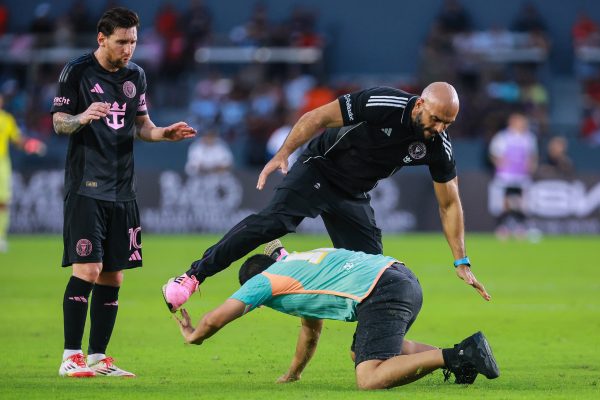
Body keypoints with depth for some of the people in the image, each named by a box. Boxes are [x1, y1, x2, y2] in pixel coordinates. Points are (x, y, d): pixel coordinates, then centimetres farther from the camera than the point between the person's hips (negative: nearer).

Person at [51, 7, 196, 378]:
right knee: (87, 269, -14)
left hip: (122, 190, 6)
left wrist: (164, 133, 0)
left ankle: (97, 358, 11)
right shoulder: (77, 71, -4)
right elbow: (59, 122, -3)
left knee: (113, 277, 5)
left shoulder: (136, 76, 12)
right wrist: (82, 117, -24)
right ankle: (71, 358, -10)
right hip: (86, 187, -6)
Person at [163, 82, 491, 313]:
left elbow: (450, 203, -2)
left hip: (354, 196, 6)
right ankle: (193, 276, -25)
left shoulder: (438, 146, -12)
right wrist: (283, 154, -25)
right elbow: (319, 117, -18)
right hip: (320, 170, -6)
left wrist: (461, 262, -4)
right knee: (274, 221, -25)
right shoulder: (381, 104, -27)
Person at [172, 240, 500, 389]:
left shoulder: (264, 280, 9)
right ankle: (460, 355, 15)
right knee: (361, 352, 29)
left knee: (370, 380, -18)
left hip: (382, 292, -9)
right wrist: (292, 375, 57)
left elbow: (214, 320, 9)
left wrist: (193, 336, 30)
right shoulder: (299, 264, 34)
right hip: (404, 278, 9)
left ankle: (456, 357, -26)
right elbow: (311, 330, 47)